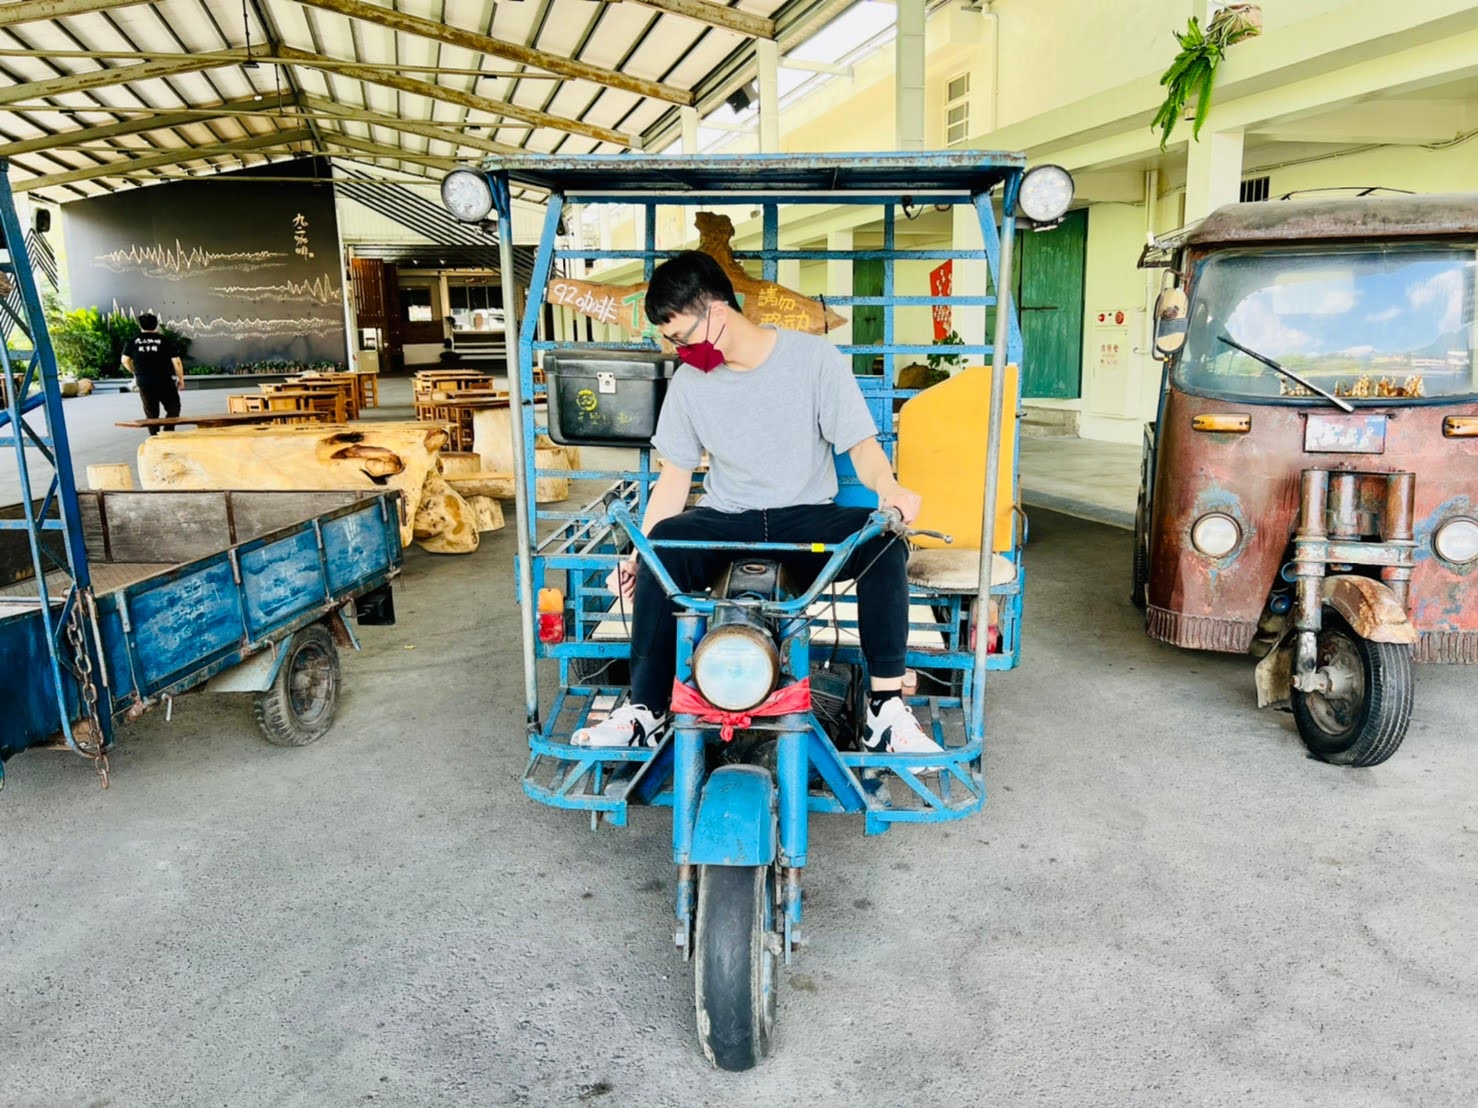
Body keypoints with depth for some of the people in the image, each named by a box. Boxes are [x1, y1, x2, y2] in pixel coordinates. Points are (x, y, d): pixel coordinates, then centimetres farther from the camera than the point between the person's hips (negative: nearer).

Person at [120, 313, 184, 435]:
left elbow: (125, 360, 11)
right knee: (173, 408, 9)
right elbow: (176, 362, -5)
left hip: (143, 382, 3)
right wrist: (181, 379, 6)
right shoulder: (164, 340, -2)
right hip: (163, 380, -3)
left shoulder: (133, 340, 5)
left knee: (151, 413, 13)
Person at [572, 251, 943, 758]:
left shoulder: (814, 357, -6)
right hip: (723, 521, 2)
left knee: (883, 541, -31)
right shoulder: (688, 381, 2)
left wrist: (887, 486, -29)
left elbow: (861, 443, -6)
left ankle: (886, 708, -23)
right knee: (661, 547, -30)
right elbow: (675, 475, 5)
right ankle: (644, 711, -19)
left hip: (807, 517, -1)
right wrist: (638, 554, -6)